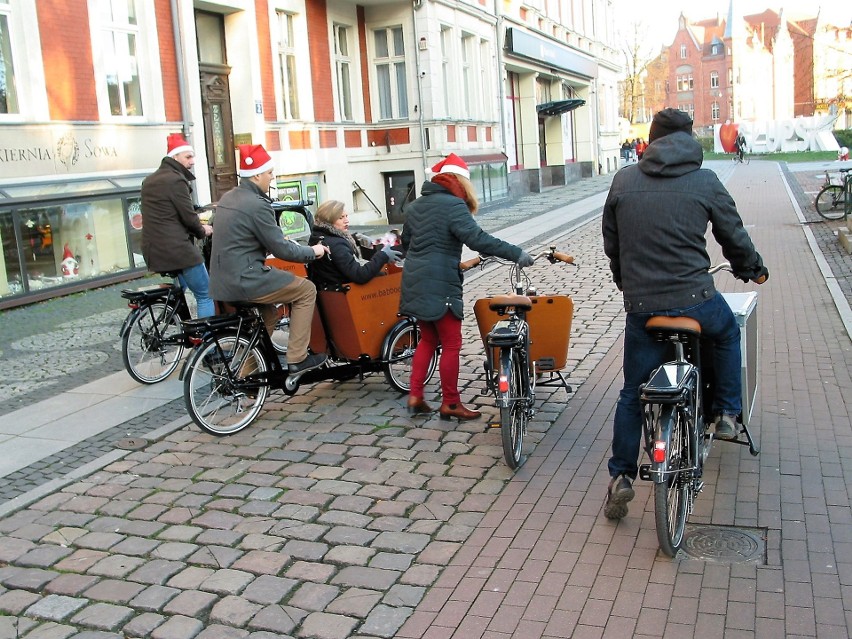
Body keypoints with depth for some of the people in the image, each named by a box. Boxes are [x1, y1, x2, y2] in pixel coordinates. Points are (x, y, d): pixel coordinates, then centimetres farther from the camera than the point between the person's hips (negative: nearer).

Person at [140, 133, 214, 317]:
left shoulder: (149, 181, 17)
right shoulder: (176, 180, -12)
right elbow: (188, 217, -13)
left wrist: (197, 226, 16)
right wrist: (202, 231, 7)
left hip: (153, 250, 9)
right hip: (177, 249, -9)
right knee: (205, 296, -1)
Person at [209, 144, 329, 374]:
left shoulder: (228, 198, 12)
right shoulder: (257, 204, -16)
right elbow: (280, 249, -13)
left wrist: (280, 241, 24)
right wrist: (312, 252, 2)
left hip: (222, 282, 9)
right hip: (244, 281, -9)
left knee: (269, 312, 31)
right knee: (306, 290, 3)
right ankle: (297, 358, 3)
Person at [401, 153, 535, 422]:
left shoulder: (415, 206, 14)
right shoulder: (452, 205, -12)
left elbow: (405, 243, 25)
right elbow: (478, 239, -22)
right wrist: (516, 253, -20)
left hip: (414, 283, 8)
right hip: (439, 287, -8)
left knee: (427, 340, 19)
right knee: (451, 344, 2)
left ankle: (415, 397, 16)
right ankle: (450, 404, 9)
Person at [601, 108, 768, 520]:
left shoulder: (623, 180, 4)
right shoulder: (705, 182, -1)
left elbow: (611, 243, 12)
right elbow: (734, 238, 8)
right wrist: (752, 269, 29)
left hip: (640, 304, 1)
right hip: (694, 298, -1)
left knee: (632, 393, 13)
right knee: (727, 331, 33)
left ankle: (621, 478, 12)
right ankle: (726, 414, 33)